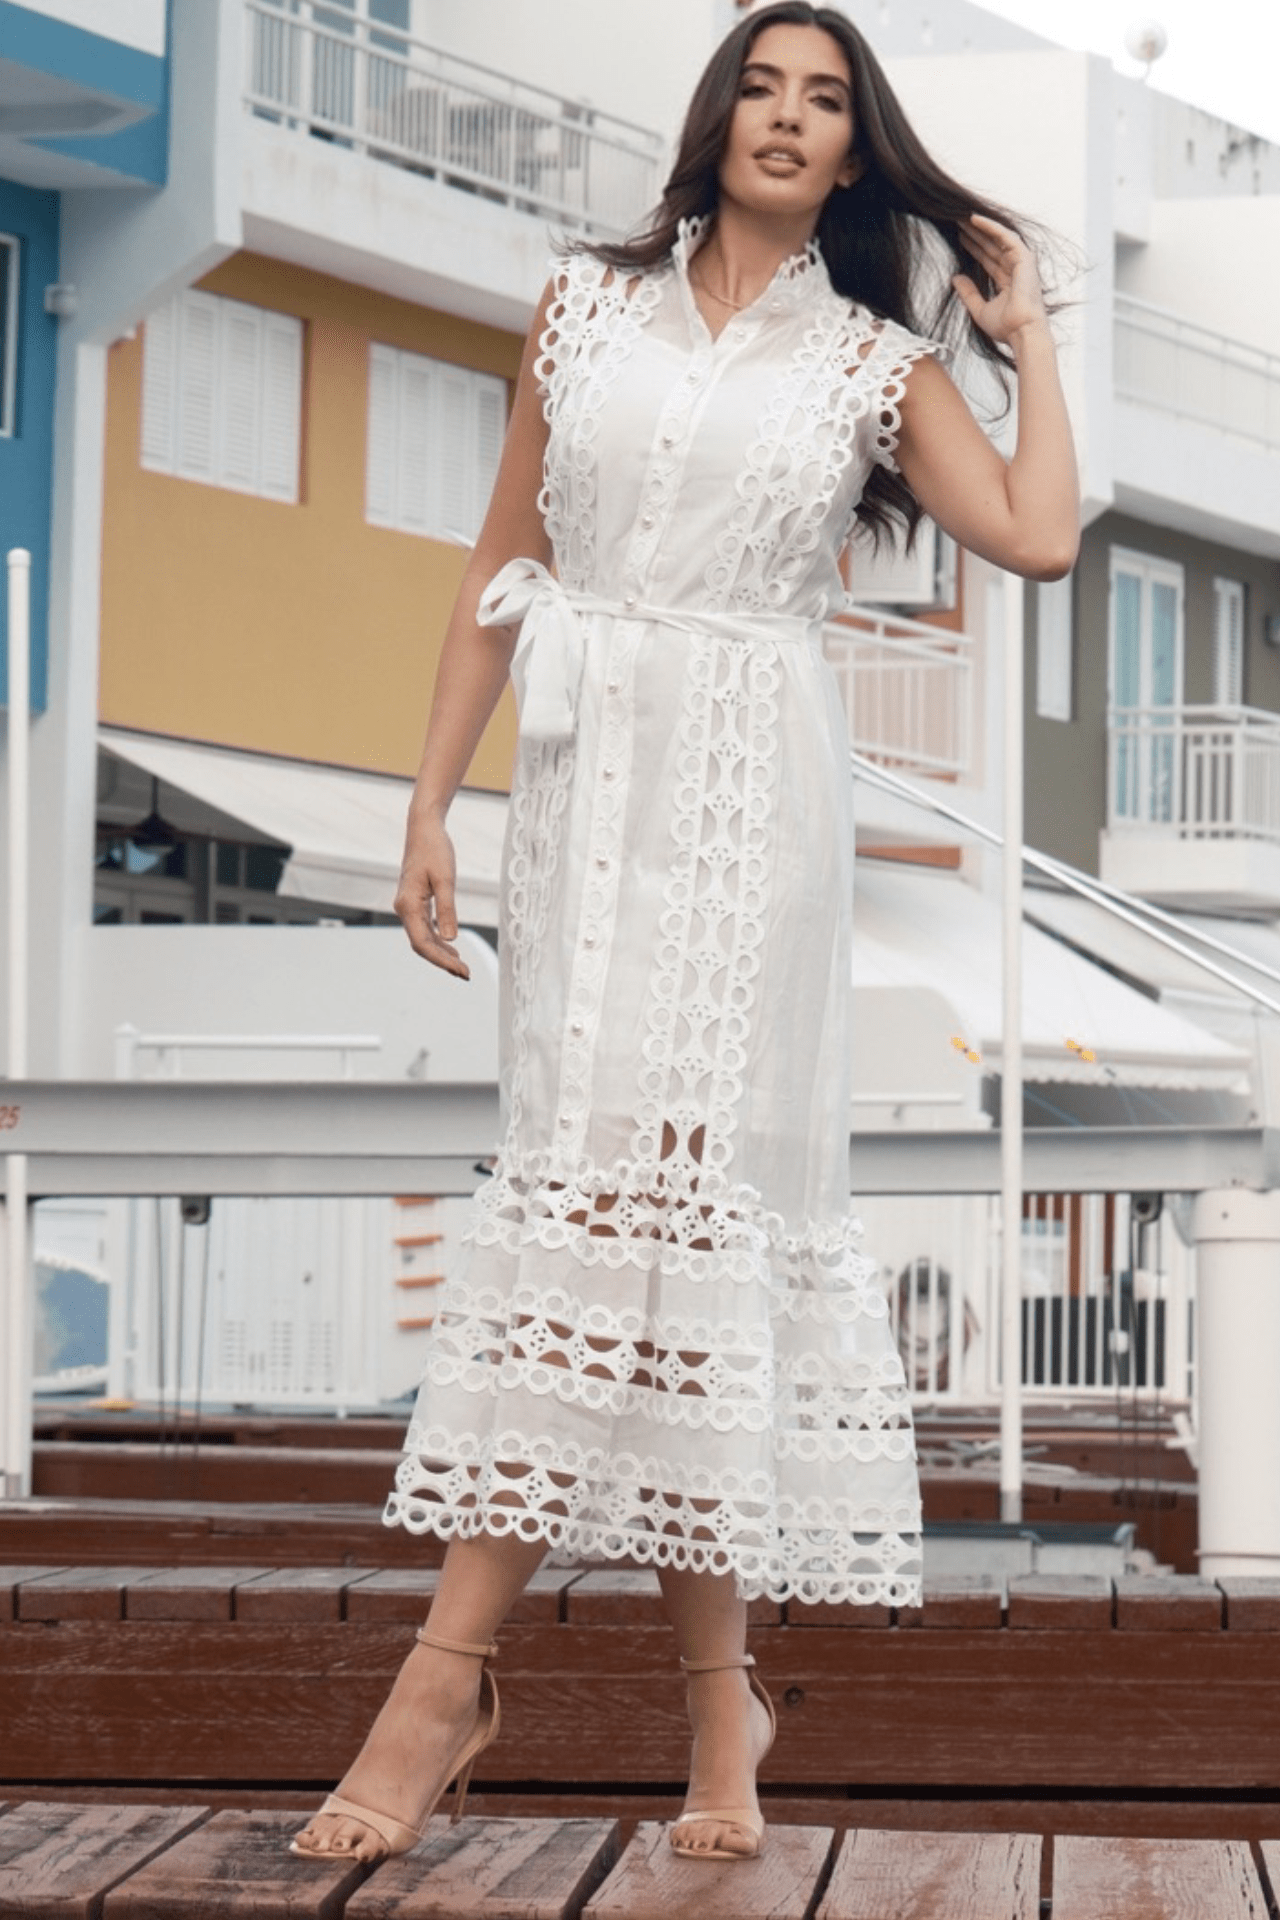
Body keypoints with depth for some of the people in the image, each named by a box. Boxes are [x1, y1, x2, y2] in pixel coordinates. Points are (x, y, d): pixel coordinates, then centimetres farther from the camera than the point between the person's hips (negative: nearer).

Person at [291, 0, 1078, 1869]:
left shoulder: (877, 360, 9)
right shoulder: (588, 304, 13)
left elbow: (1040, 534, -5)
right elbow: (502, 561, 13)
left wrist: (1027, 330, 7)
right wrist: (432, 797, 8)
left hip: (755, 786, -1)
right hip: (588, 767, 1)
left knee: (692, 1157, -10)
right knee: (598, 1157, -5)